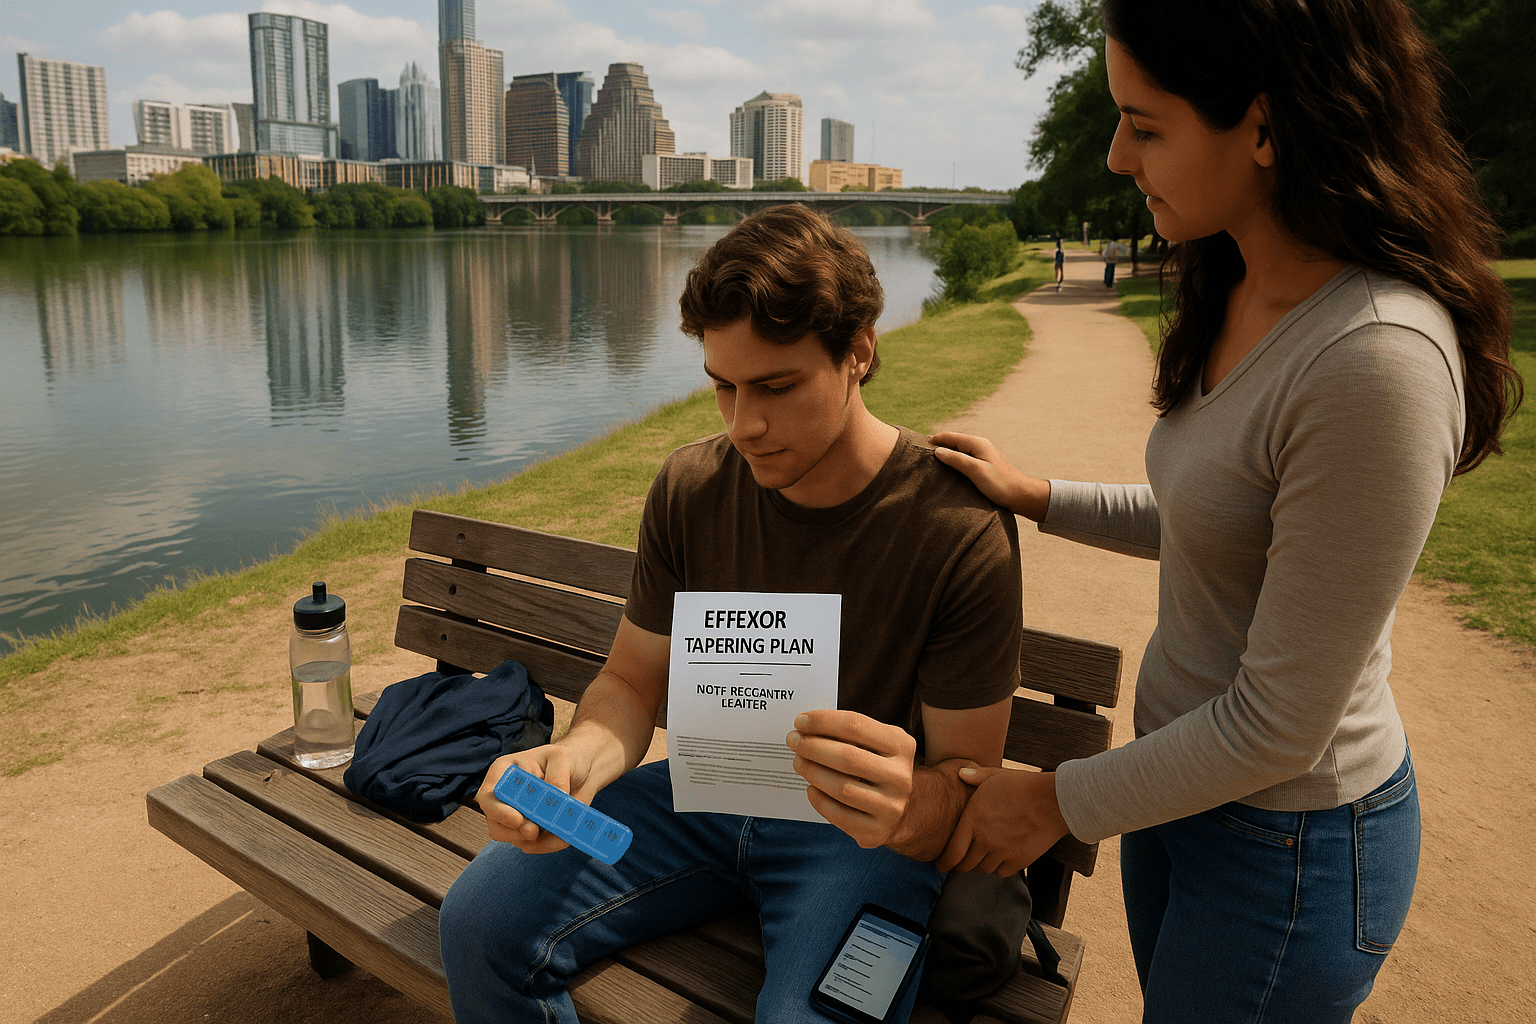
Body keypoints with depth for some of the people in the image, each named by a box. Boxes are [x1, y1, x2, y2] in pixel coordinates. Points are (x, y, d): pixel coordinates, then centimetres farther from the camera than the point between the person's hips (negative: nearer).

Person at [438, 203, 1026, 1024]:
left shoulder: (959, 531, -19)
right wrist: (579, 757, -22)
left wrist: (909, 809, -39)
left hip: (853, 834, -3)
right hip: (705, 795, 4)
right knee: (480, 922, -11)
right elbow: (633, 679, 2)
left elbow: (969, 780, -14)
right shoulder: (689, 489, -6)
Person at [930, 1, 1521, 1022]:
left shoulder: (1379, 362, -30)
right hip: (1182, 766, 8)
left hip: (1293, 836, -8)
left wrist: (1061, 802, -14)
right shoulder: (1242, 296, -2)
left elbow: (1281, 723, -25)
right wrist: (1040, 497, 8)